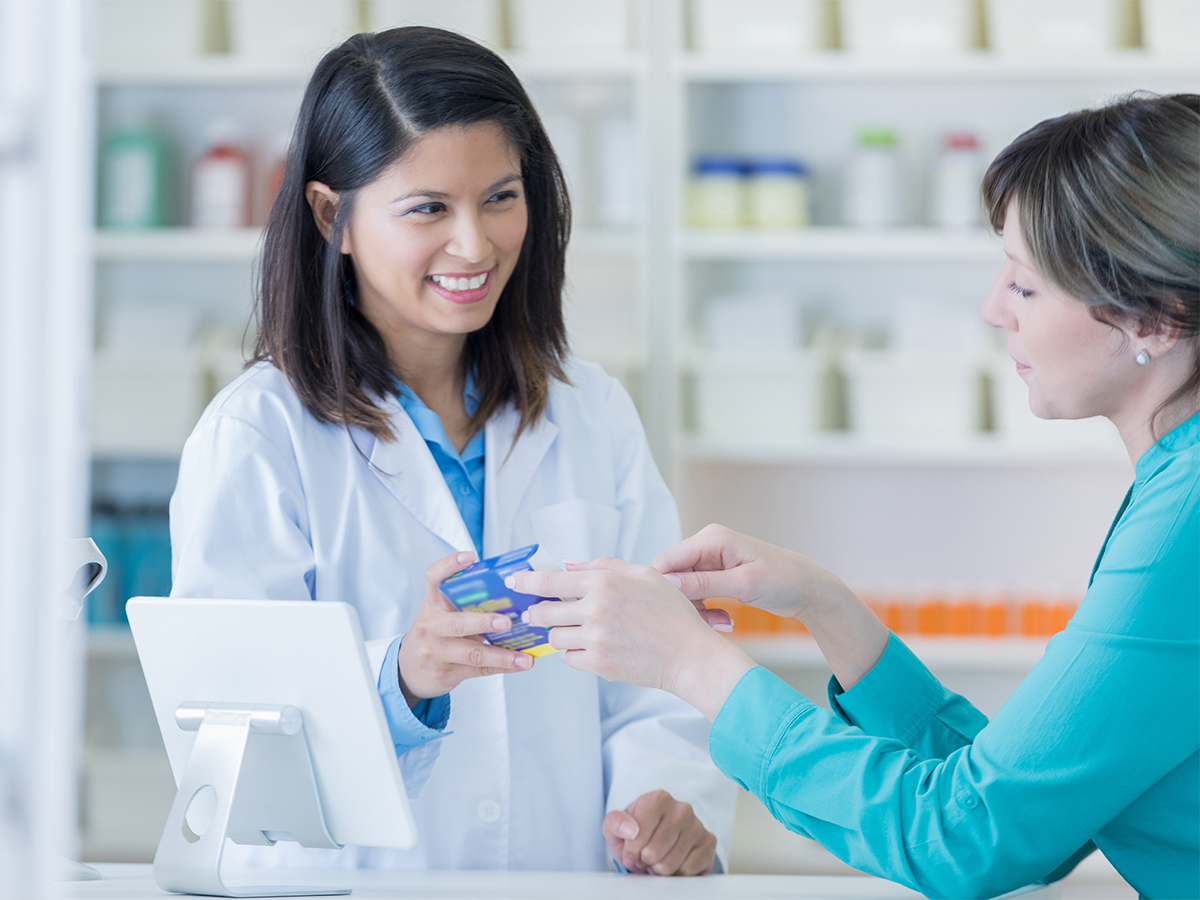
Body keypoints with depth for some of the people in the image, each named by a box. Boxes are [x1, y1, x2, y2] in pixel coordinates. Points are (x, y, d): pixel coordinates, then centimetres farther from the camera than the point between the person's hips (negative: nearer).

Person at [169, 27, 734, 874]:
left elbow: (656, 677, 10)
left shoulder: (596, 420, 12)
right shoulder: (256, 438, -2)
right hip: (344, 892, -4)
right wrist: (400, 678, -27)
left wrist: (668, 804, -10)